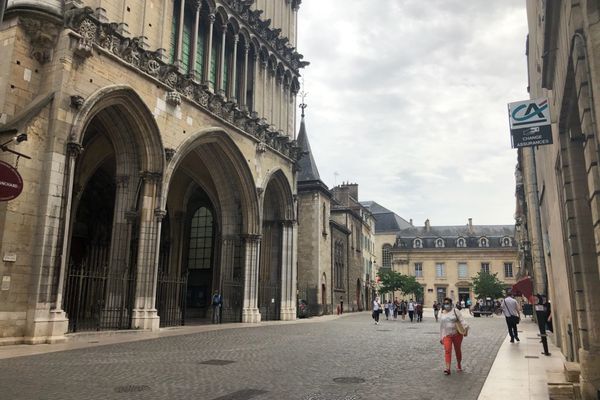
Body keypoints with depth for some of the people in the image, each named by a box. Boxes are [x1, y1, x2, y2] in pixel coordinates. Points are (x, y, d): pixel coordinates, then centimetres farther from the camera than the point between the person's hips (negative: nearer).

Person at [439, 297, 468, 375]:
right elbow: (441, 326, 16)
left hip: (457, 334, -2)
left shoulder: (455, 311, -2)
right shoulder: (442, 314, 10)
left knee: (457, 350, 12)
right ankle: (447, 368, -20)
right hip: (446, 335, 2)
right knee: (447, 351, -13)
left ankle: (459, 365, 34)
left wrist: (465, 328, -30)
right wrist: (441, 337, 16)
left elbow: (461, 320, -13)